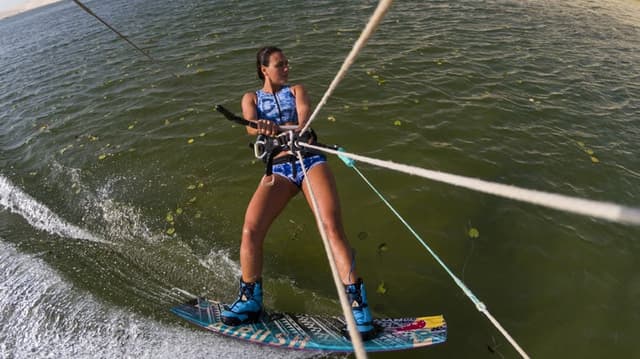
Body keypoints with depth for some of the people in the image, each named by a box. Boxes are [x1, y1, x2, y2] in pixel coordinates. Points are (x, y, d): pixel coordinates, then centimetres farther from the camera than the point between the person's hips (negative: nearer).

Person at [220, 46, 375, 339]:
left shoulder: (297, 90, 20)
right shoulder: (252, 98, 20)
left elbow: (304, 116, -2)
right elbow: (250, 126, -2)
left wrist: (281, 129, -26)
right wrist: (262, 127, -28)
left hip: (310, 160, 0)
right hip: (279, 169, 1)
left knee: (332, 227, -19)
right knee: (250, 230, -15)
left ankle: (356, 302, -11)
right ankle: (250, 301, 5)